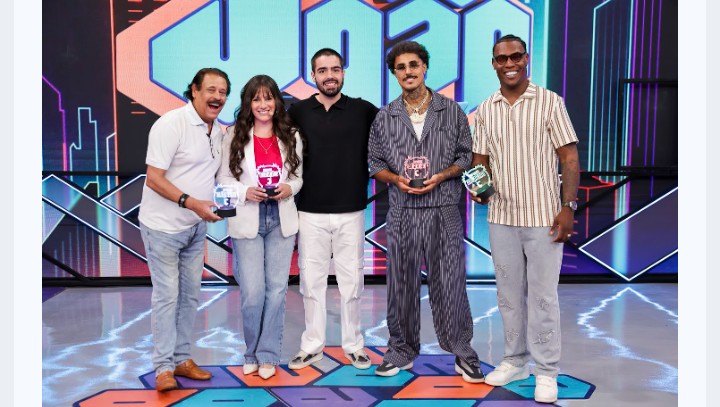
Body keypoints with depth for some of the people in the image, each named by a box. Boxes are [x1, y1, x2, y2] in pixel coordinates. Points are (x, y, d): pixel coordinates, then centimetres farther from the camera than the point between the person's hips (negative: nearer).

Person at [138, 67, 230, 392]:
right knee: (167, 295, -3)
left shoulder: (218, 131, 7)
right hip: (163, 226, -7)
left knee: (190, 294, 11)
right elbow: (154, 179, -20)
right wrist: (191, 203, -27)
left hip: (196, 226, 7)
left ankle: (181, 359, 23)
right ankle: (163, 367, 8)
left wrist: (216, 202, 5)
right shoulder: (171, 124, -17)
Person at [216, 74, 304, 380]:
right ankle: (252, 354, 21)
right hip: (247, 222, -2)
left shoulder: (290, 136, 5)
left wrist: (288, 188, -11)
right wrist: (245, 192, -17)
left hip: (282, 220, 2)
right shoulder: (235, 136, -1)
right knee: (252, 293, -3)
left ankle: (268, 355, 19)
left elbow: (298, 176, 11)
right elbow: (223, 179, 1)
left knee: (276, 289, 4)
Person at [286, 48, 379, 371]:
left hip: (350, 212, 0)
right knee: (311, 280, 8)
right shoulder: (298, 112, 3)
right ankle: (312, 346, 22)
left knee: (351, 281, 7)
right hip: (310, 213, 1)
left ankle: (354, 345, 22)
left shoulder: (363, 111, 1)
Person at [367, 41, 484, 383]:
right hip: (402, 212, 2)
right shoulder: (384, 118, 7)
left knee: (449, 282, 0)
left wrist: (441, 176, -11)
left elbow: (466, 156, 7)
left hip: (444, 210, -1)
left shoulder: (451, 111, 4)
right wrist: (396, 178, -8)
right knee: (401, 283, 9)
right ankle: (401, 351, 24)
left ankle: (463, 352, 15)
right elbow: (375, 162, 11)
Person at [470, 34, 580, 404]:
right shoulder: (485, 110, 7)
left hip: (543, 217, -4)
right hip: (501, 217, 4)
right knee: (509, 294, 14)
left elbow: (570, 159, -5)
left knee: (543, 296, 2)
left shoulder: (550, 102, -4)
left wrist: (568, 207, -13)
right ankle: (515, 361, 29)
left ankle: (546, 372, 15)